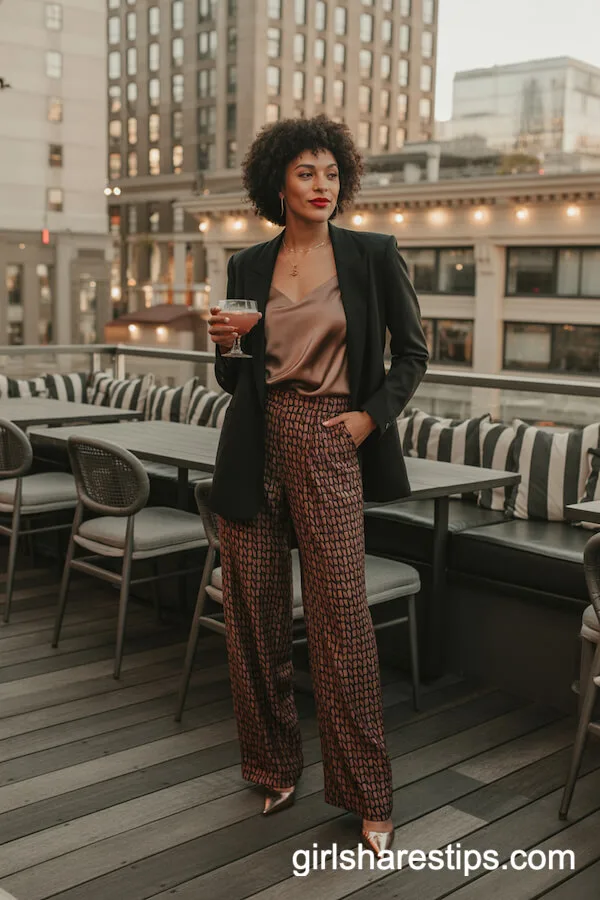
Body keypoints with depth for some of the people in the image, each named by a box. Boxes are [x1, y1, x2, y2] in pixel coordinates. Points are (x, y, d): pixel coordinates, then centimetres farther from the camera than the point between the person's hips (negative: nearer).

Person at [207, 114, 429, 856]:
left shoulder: (373, 255, 2)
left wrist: (374, 413, -3)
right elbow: (233, 380, 14)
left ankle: (367, 798, 8)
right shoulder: (248, 267, 9)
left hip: (328, 445, -3)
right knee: (253, 613, 8)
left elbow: (412, 351, 9)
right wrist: (223, 344, -7)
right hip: (256, 447, 3)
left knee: (341, 619, -5)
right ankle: (275, 766, 27)